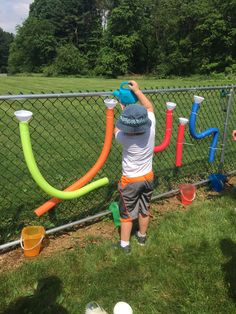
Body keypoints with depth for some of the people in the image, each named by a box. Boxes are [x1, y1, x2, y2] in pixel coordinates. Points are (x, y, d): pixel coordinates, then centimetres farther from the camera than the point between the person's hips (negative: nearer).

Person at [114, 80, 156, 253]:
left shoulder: (124, 138, -29)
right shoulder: (151, 130, -20)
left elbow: (116, 130, -3)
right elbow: (149, 107, -1)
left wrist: (123, 109, 5)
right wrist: (137, 90, 5)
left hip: (130, 181, -4)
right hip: (148, 177, 4)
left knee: (127, 214, 13)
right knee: (145, 210, 21)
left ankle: (124, 244, 28)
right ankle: (142, 237, 43)